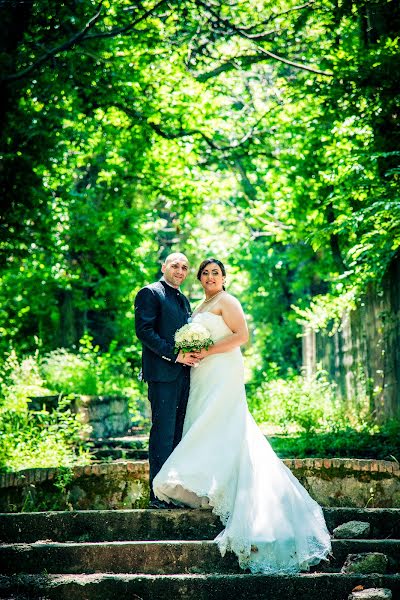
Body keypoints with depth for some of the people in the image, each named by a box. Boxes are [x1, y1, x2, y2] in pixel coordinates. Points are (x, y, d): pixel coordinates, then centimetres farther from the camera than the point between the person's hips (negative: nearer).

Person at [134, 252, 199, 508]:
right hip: (162, 373, -8)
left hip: (183, 374, 8)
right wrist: (174, 355, -16)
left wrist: (192, 355, 3)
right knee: (163, 433, -9)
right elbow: (144, 331, -12)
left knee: (178, 433, 7)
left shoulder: (184, 300, 23)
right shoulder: (150, 293, -1)